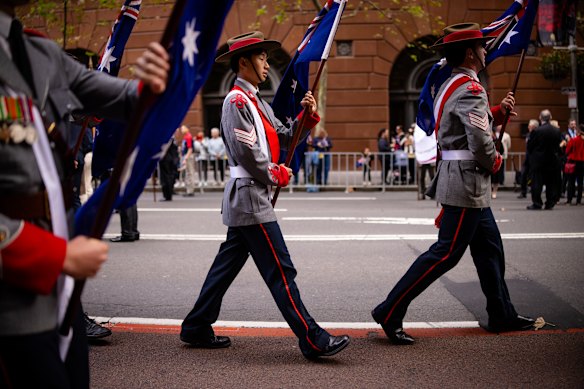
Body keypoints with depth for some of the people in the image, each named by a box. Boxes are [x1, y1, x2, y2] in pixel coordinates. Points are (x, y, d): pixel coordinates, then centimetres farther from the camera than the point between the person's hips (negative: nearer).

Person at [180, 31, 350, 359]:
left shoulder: (257, 102, 19)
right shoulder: (237, 101, -12)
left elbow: (284, 137, 16)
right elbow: (247, 152, -19)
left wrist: (307, 117, 0)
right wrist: (277, 175, -7)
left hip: (247, 198, 10)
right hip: (250, 196, -10)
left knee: (228, 264, 14)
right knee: (280, 270, -10)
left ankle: (196, 328, 22)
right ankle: (312, 339, -9)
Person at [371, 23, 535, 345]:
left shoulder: (451, 85, 14)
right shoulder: (470, 89, -17)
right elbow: (480, 142, -23)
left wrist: (498, 111, 12)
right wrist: (494, 162, -4)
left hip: (466, 184, 11)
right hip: (467, 181, -11)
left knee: (489, 247, 16)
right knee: (446, 253, -7)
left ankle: (502, 315, 26)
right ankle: (390, 312, -4)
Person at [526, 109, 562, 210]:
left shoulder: (536, 131, -15)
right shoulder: (557, 131, -3)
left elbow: (529, 146, -8)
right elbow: (559, 145, 4)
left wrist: (531, 154, 10)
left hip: (538, 160, -4)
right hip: (553, 161, 4)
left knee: (537, 183, 3)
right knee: (551, 183, 10)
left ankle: (537, 203, 2)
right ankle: (550, 203, 13)